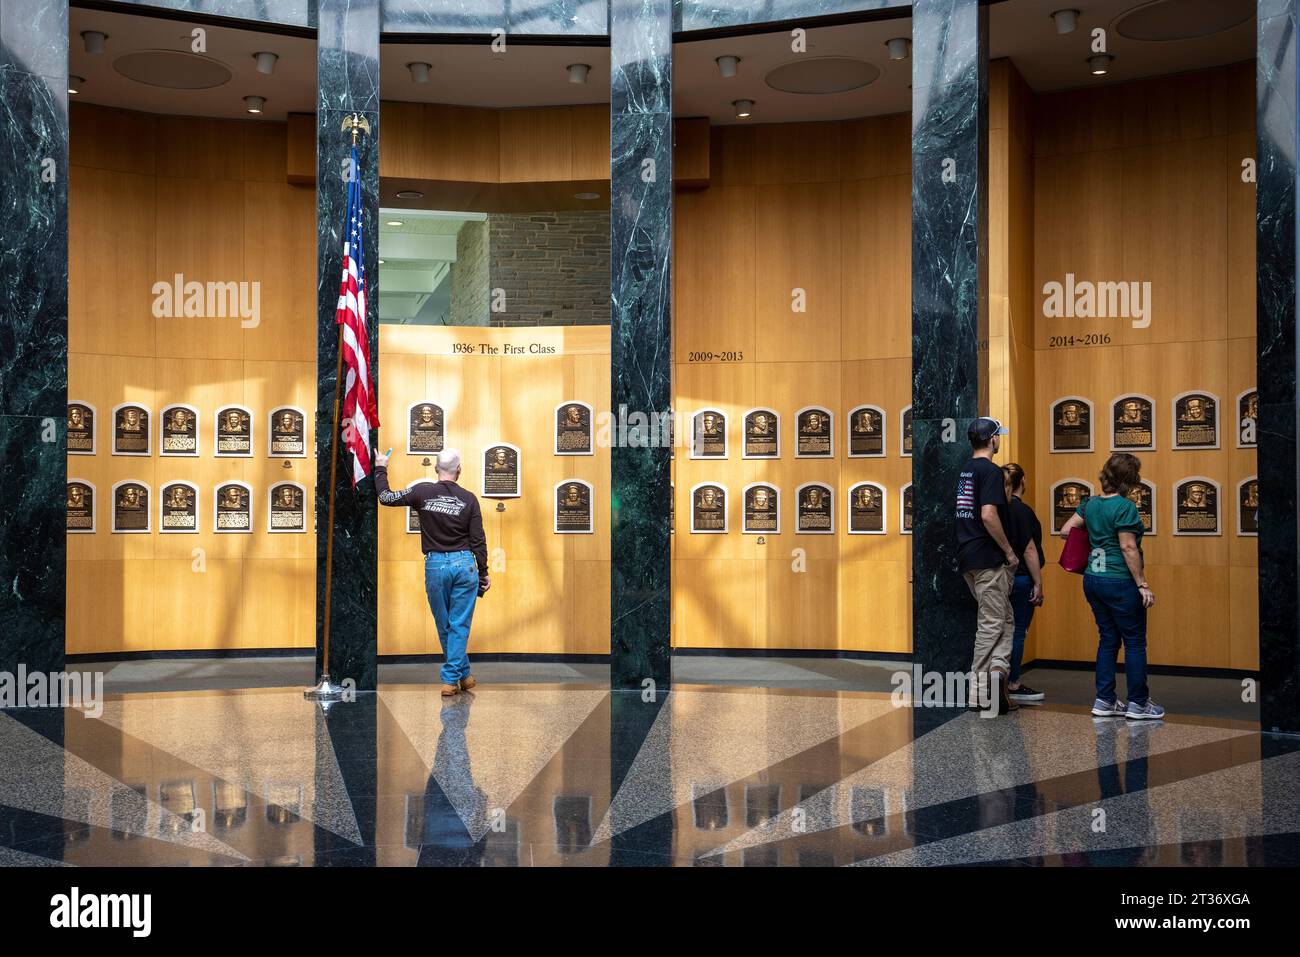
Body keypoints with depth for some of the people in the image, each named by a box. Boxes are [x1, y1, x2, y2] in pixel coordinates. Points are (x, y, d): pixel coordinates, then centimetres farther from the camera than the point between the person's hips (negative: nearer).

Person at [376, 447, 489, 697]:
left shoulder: (423, 492, -4)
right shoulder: (469, 499, -3)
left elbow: (386, 497, 6)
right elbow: (478, 540, -2)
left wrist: (381, 469, 21)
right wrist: (484, 573, 8)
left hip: (435, 565, 1)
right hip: (464, 564, -1)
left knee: (444, 626, 15)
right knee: (459, 625, 4)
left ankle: (463, 675, 24)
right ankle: (451, 678, 2)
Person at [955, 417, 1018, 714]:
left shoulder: (963, 470, 13)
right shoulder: (990, 470, -13)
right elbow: (988, 515, -23)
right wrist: (1009, 551, -13)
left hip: (967, 556, 8)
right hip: (987, 558, -8)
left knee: (1005, 619, 12)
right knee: (992, 622, -2)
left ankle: (997, 667, -1)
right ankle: (979, 688, -2)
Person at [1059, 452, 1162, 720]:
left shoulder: (1091, 503, 6)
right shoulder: (1125, 507, -16)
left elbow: (1066, 531, 10)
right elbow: (1128, 548, -19)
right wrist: (1142, 584, -16)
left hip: (1093, 580, 7)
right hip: (1119, 582, -7)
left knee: (1108, 640, 14)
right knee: (1135, 642, 3)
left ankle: (1104, 701, 16)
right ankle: (1138, 703, 8)